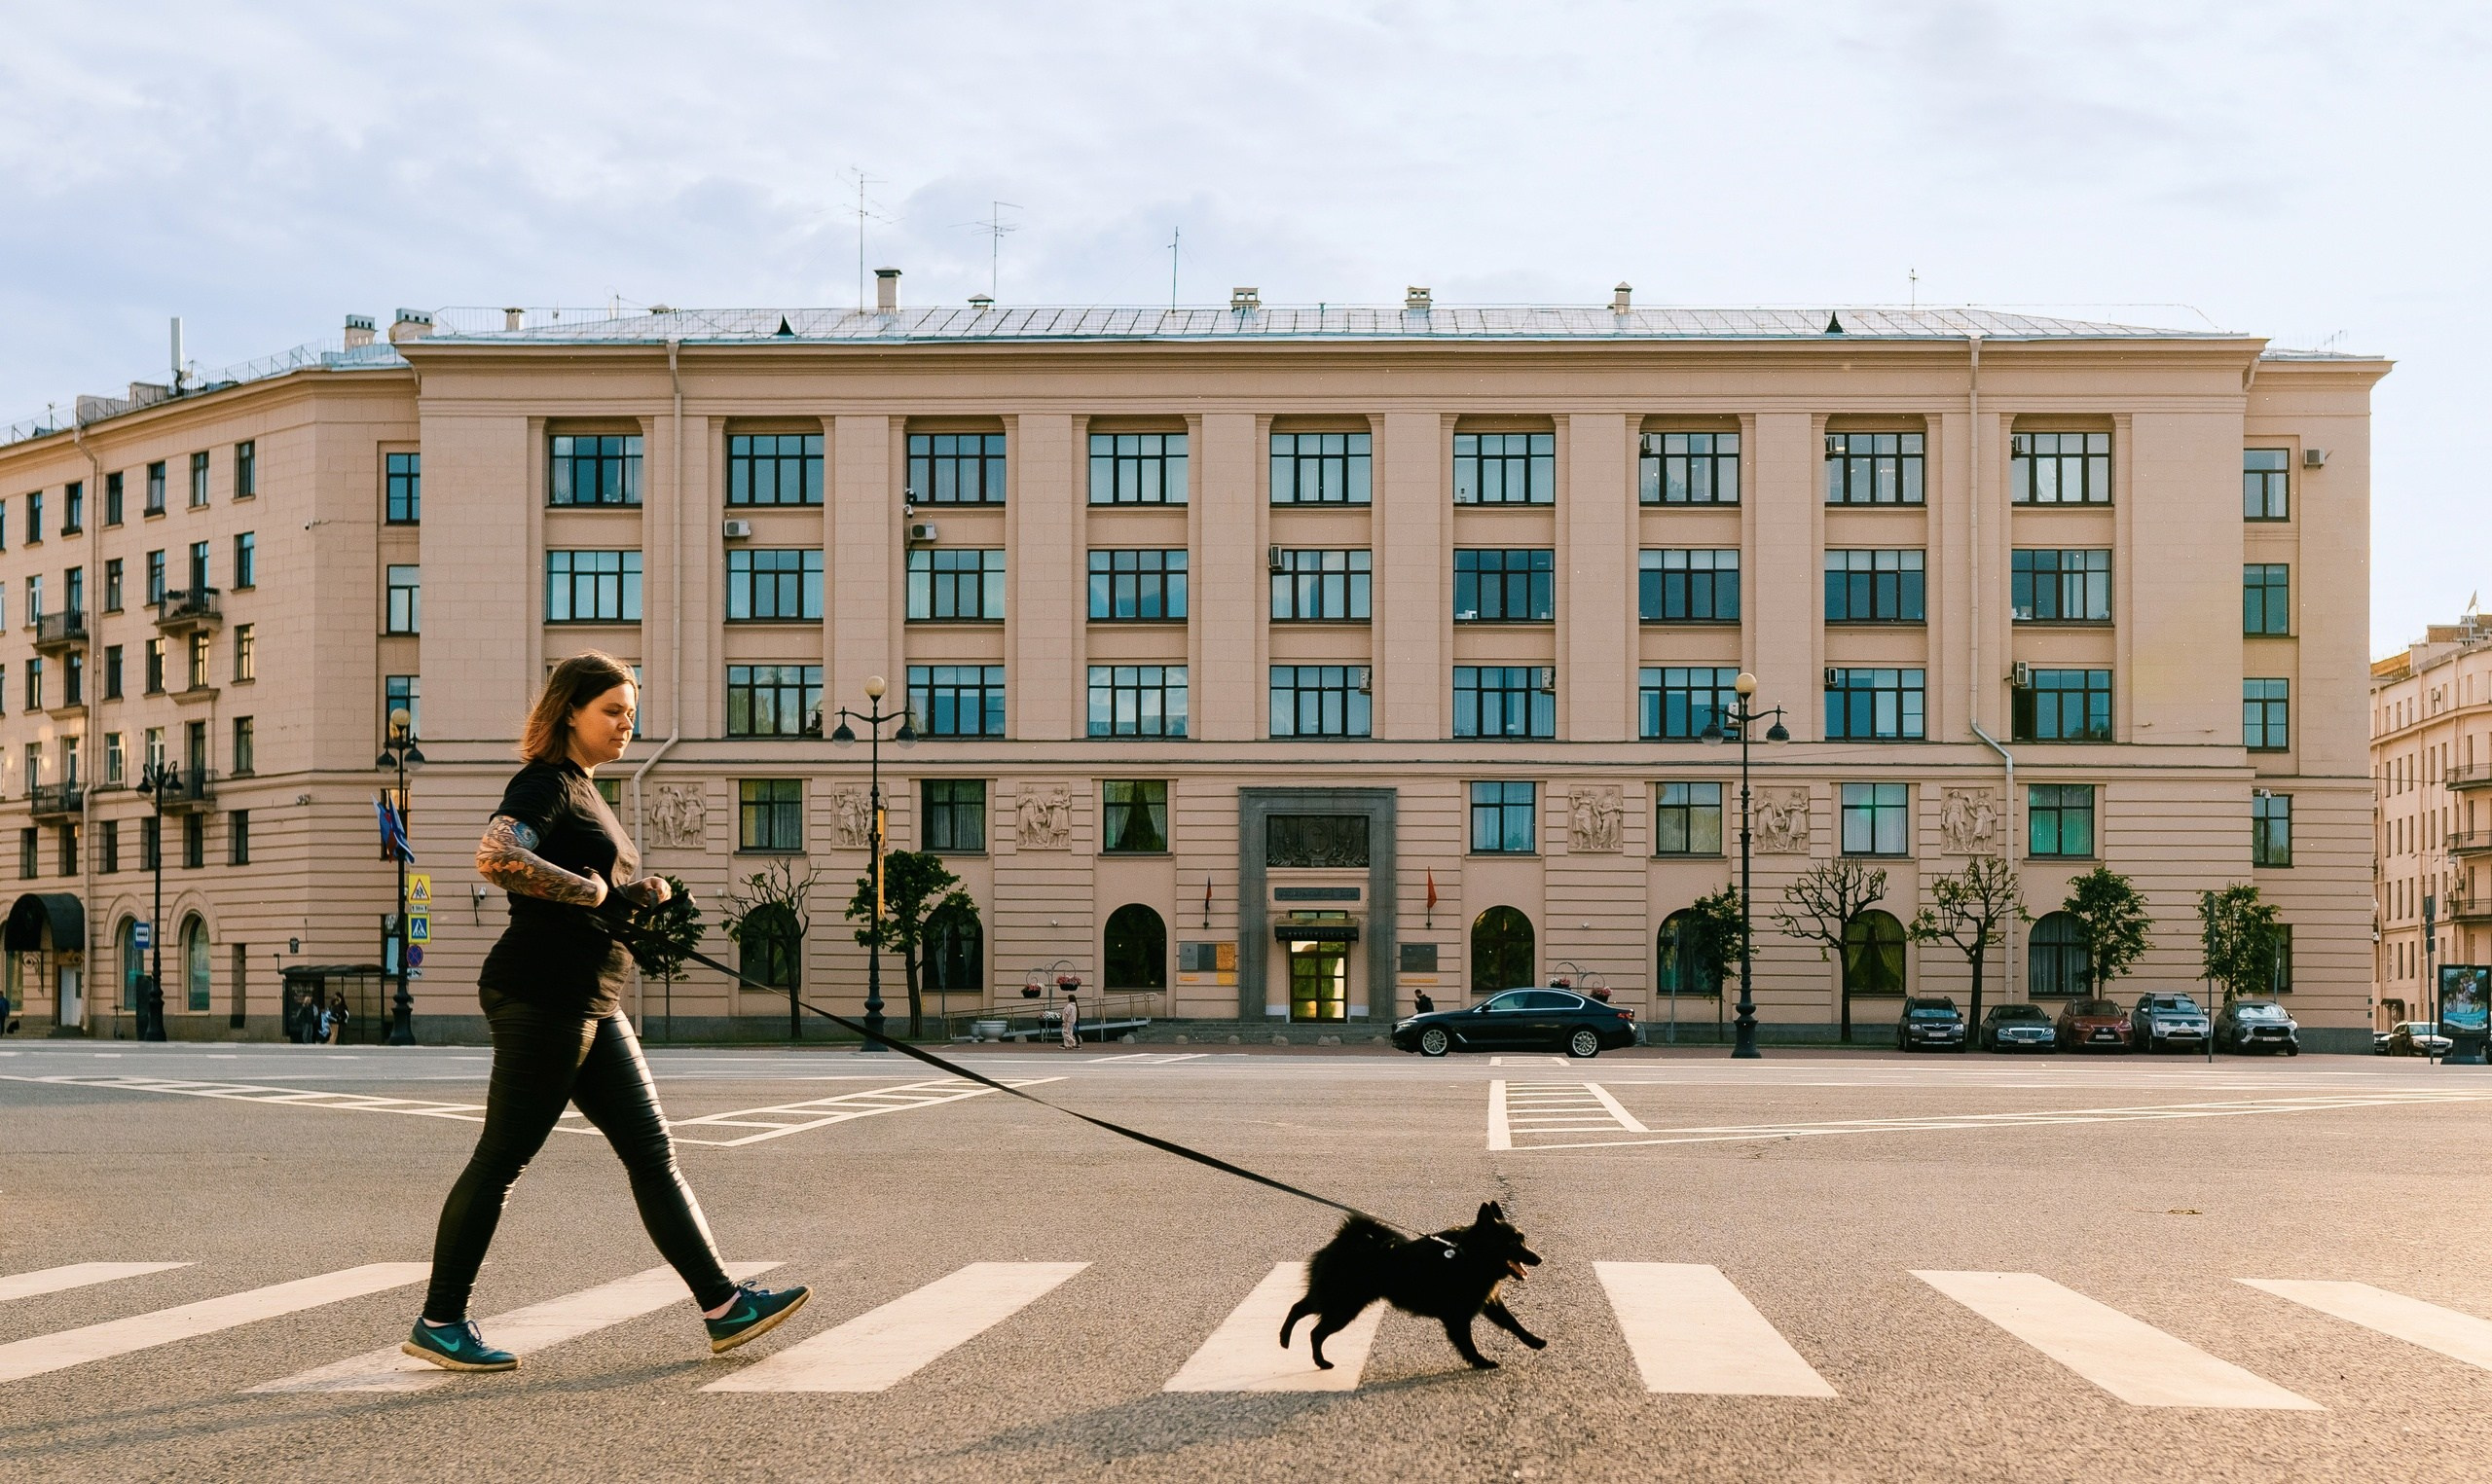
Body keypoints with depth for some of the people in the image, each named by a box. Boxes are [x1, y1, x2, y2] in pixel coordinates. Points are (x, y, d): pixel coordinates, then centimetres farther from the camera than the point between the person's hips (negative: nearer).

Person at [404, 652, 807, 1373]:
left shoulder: (584, 795, 22)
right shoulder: (544, 786, -8)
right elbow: (495, 856, -27)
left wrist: (637, 896, 10)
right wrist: (598, 891, -21)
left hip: (591, 1007, 10)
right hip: (541, 996, -10)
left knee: (652, 1152, 6)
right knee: (501, 1159, -2)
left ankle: (724, 1306, 7)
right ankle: (438, 1321, 10)